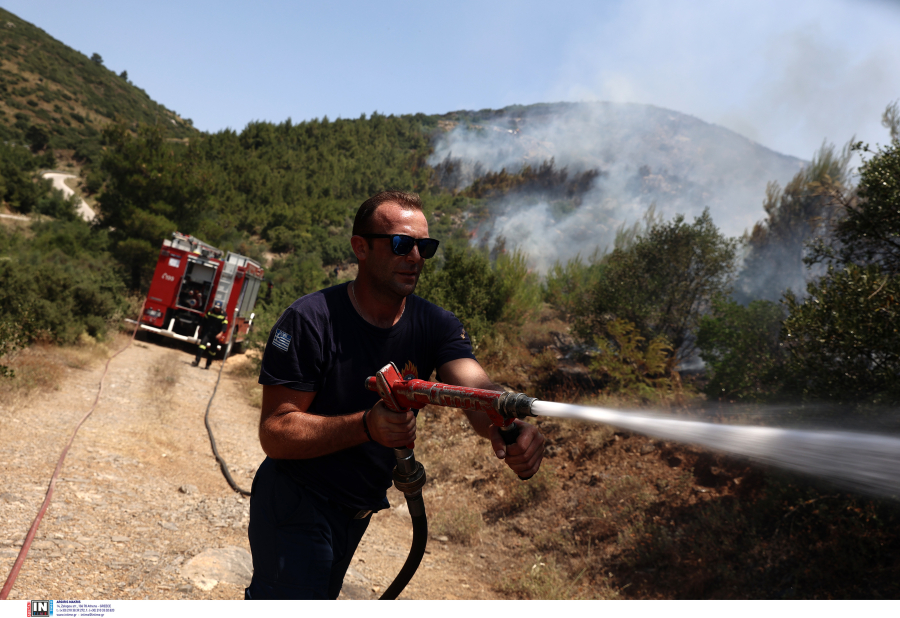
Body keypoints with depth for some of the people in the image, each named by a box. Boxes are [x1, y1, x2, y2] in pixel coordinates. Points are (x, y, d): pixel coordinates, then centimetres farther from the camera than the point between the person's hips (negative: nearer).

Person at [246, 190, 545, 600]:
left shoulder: (436, 326, -8)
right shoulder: (310, 321, -22)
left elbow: (475, 388, -25)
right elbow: (275, 433, -25)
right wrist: (367, 426, -40)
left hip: (359, 511, 5)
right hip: (296, 504, -5)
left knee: (321, 597, 23)